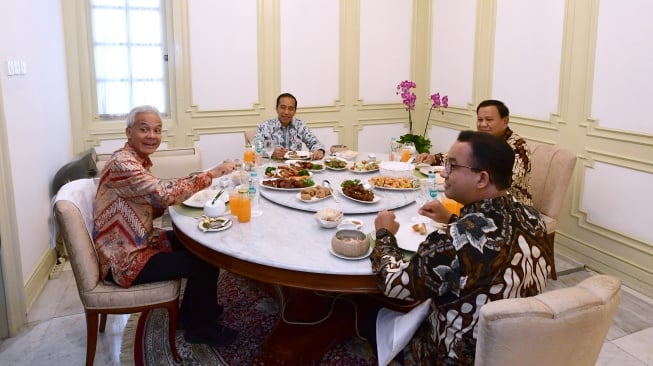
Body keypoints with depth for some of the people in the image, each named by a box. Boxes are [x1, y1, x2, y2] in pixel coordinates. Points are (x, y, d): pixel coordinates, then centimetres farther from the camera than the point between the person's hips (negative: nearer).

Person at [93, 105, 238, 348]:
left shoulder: (138, 159, 7)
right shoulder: (122, 163, -24)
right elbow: (164, 194, -34)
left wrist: (179, 194, -7)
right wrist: (210, 174, -29)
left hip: (140, 242, 10)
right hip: (125, 259, -10)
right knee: (205, 262, -8)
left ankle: (191, 312, 28)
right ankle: (200, 326, 15)